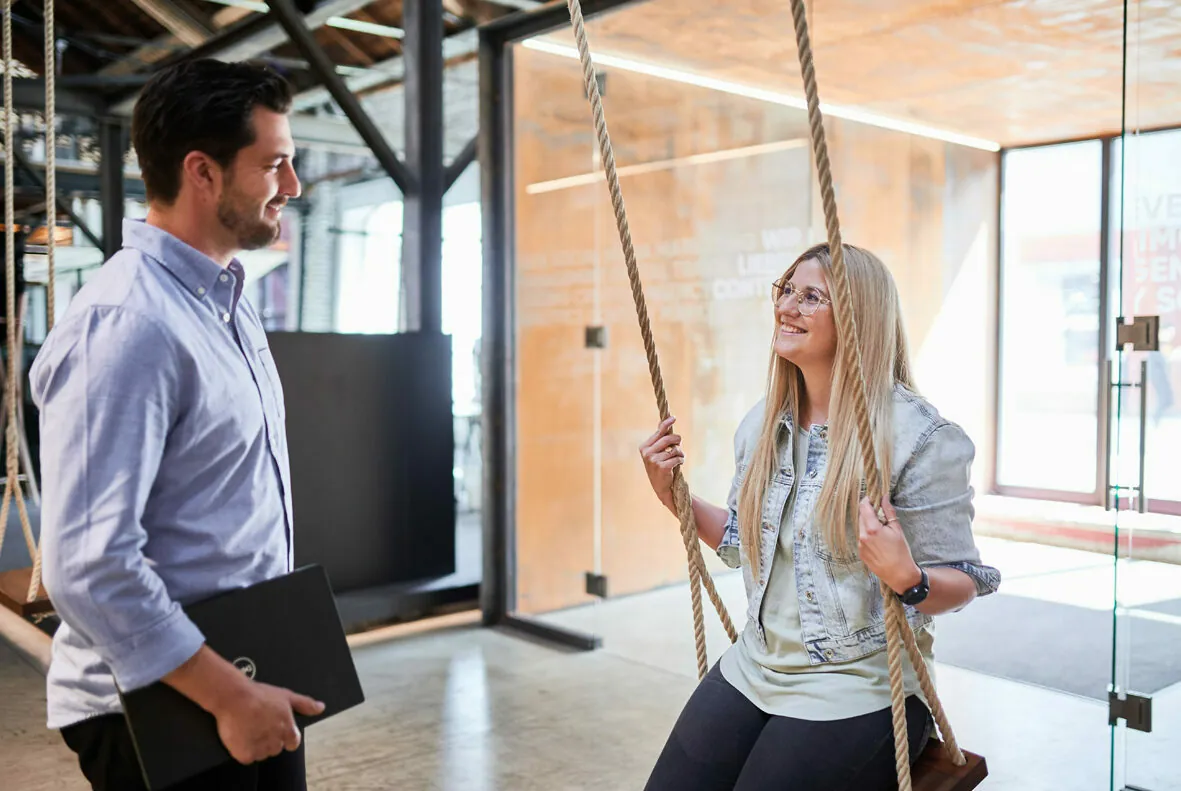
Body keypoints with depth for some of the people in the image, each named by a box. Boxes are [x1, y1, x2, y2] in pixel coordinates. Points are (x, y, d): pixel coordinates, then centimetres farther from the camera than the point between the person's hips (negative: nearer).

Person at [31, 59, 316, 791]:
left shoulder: (226, 299, 7)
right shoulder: (131, 324, -23)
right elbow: (88, 566, -27)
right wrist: (228, 696, -21)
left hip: (247, 682, 8)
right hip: (166, 712, -8)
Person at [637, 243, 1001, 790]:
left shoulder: (920, 437, -15)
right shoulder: (761, 425, 5)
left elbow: (962, 583, -11)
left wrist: (906, 578, -32)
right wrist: (673, 496, 6)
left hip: (858, 691, -5)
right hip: (754, 668, 6)